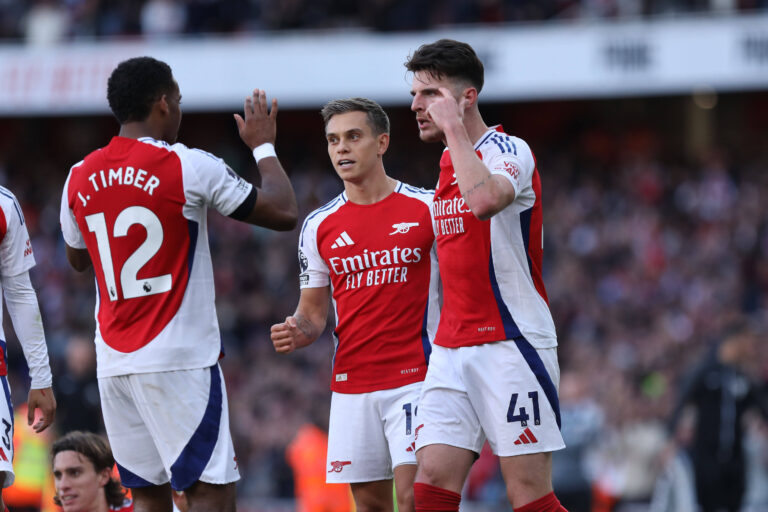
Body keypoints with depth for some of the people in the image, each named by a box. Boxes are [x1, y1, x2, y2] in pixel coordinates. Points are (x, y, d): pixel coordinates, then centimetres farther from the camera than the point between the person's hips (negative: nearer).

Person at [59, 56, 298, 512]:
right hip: (179, 360, -6)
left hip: (114, 364, 6)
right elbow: (284, 213, -2)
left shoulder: (79, 178, 7)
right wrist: (263, 146, 12)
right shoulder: (189, 167, -9)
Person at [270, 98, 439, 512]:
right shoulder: (319, 226, 9)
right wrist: (297, 332, -9)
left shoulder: (426, 209, -1)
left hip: (414, 378, -4)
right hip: (350, 382, 4)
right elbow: (313, 311, 14)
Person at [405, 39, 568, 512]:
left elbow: (485, 199, -33)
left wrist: (453, 125, -22)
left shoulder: (508, 151, -9)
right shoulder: (450, 162, 18)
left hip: (511, 345, -8)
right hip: (453, 348, 8)